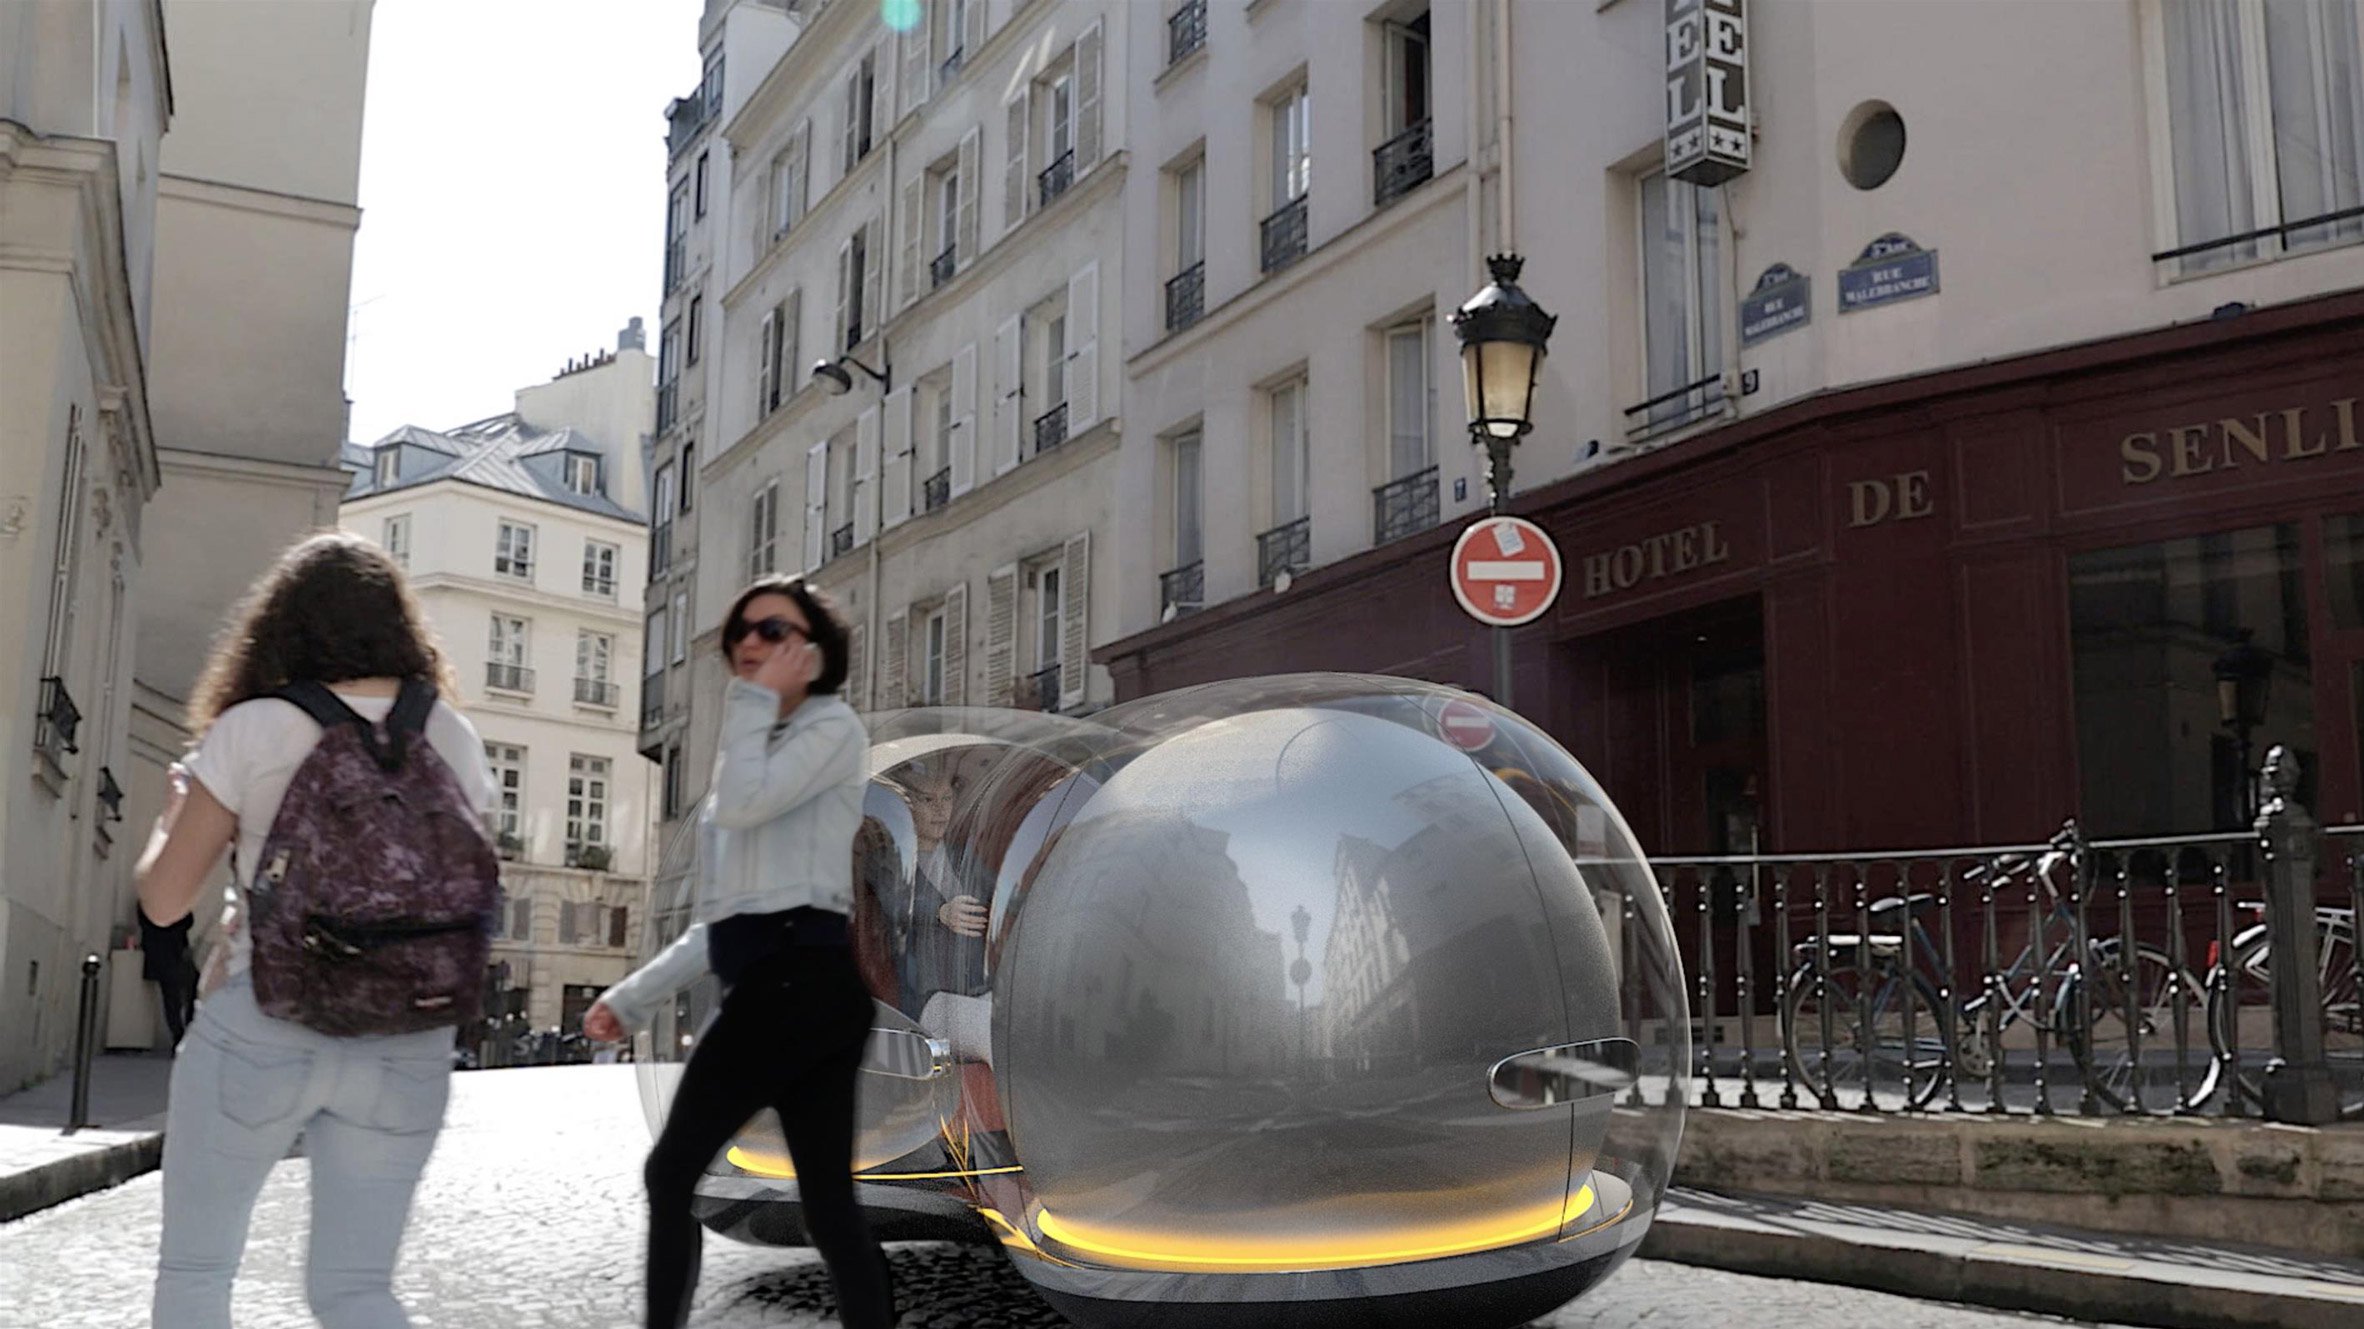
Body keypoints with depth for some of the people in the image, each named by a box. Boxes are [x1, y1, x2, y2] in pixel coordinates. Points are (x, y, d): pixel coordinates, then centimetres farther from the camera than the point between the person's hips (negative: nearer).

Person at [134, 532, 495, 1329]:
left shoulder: (250, 731, -6)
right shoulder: (453, 740, 4)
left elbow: (163, 900, 0)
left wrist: (174, 806, 18)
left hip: (260, 1028, -3)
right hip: (405, 1047, 3)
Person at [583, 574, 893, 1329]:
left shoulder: (833, 728, 4)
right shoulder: (755, 755, 28)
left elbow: (743, 804, -16)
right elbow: (720, 920, 25)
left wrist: (755, 700, -1)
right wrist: (635, 996, 20)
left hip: (796, 974, -9)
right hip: (781, 982, 9)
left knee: (673, 1171, -6)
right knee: (830, 1204, 3)